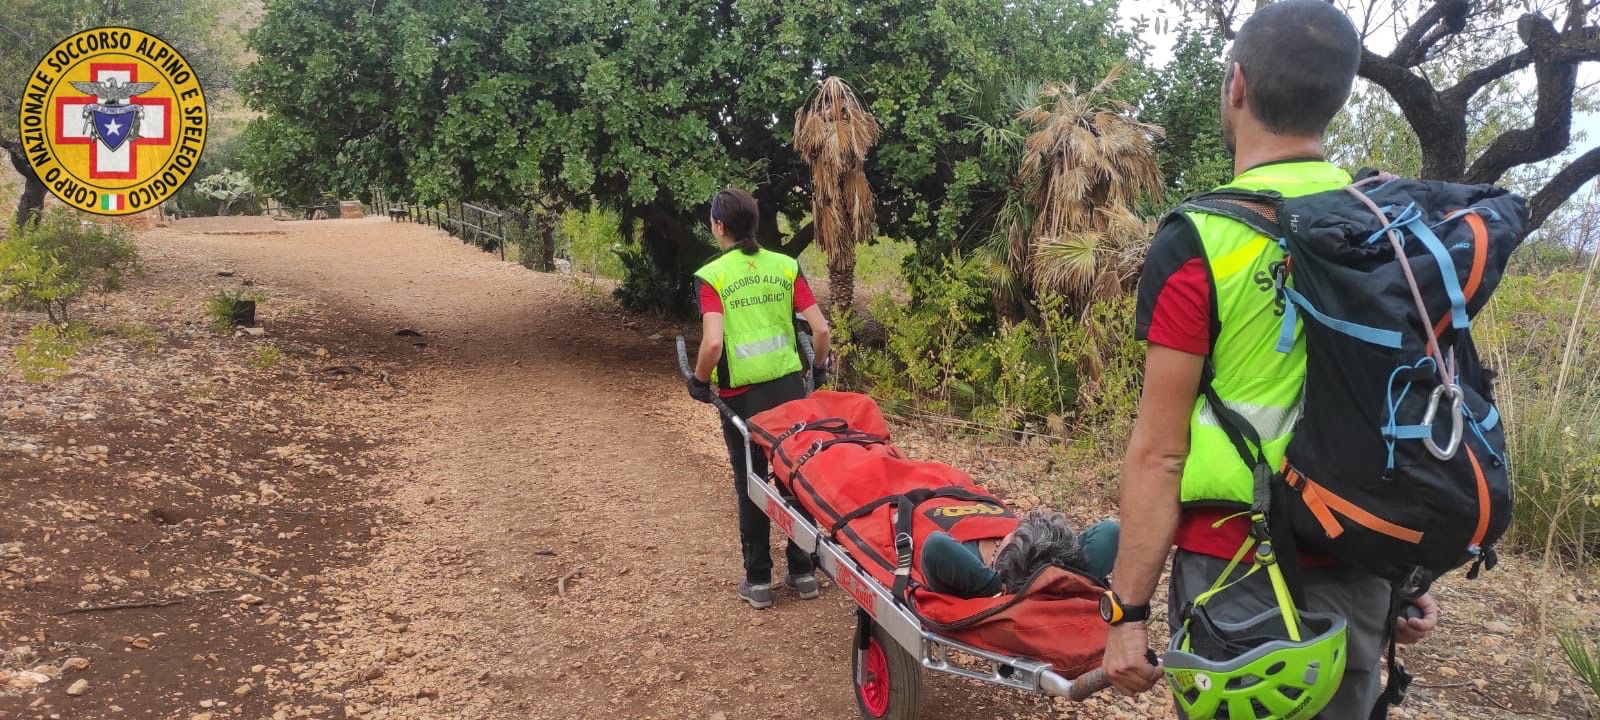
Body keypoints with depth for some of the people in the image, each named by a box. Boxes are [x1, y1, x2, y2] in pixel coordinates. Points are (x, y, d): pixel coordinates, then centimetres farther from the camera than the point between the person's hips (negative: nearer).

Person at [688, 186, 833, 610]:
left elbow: (713, 342, -21)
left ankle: (758, 580, 18)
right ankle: (803, 571, 24)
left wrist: (699, 382, -3)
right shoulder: (786, 267, 1)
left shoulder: (711, 276, -9)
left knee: (750, 485, 11)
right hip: (790, 387, 3)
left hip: (741, 395, -3)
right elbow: (821, 328, -3)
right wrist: (819, 368, 14)